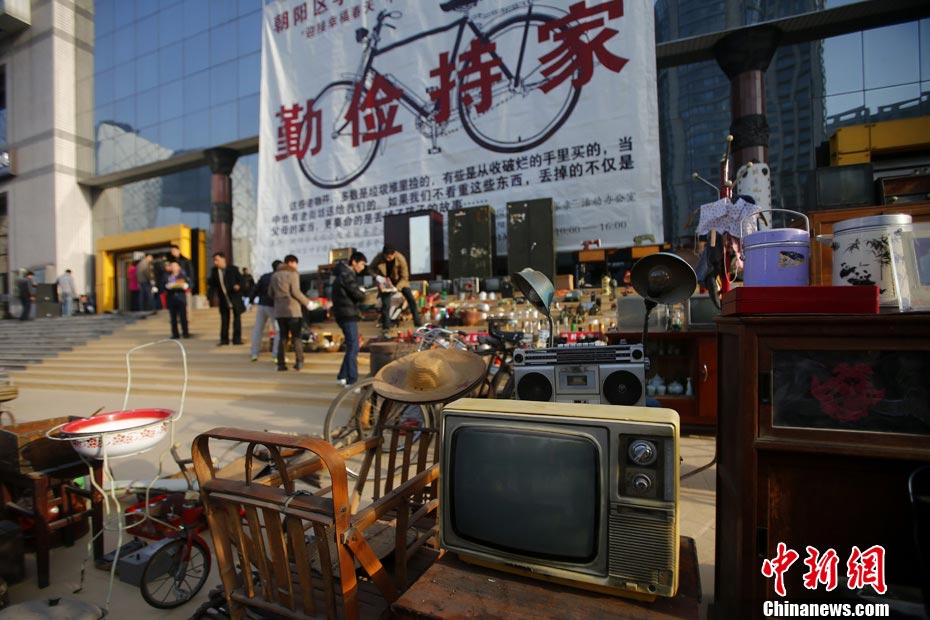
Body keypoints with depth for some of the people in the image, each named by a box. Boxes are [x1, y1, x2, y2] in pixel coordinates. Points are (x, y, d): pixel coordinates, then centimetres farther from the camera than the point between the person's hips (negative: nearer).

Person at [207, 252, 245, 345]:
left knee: (237, 318, 3)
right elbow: (212, 285, 4)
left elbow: (241, 279, -3)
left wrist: (238, 285, -25)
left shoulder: (233, 269, -6)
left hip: (235, 297, -2)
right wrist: (209, 297, -4)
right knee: (224, 319, 7)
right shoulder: (214, 271, 3)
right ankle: (224, 339, 14)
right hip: (223, 299, 3)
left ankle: (237, 339, 11)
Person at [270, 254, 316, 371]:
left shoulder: (274, 276, 15)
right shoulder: (292, 274, -6)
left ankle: (281, 363, 5)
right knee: (296, 336, 2)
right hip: (292, 310, -5)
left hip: (279, 310, 6)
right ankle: (299, 362, -1)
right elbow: (295, 292, -14)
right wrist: (307, 303, -5)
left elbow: (270, 293, 14)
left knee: (283, 337, 10)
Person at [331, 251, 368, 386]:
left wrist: (360, 291, -1)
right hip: (348, 315, -10)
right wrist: (362, 292, 4)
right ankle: (352, 381, -7)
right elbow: (359, 296, -17)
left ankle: (342, 376, 24)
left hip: (346, 314, 10)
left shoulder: (344, 274, 18)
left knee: (351, 346, 16)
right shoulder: (346, 275, -14)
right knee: (353, 347, -9)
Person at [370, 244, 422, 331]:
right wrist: (377, 276, -26)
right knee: (386, 304, -7)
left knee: (411, 300, -4)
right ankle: (386, 327, 7)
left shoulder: (401, 259, -29)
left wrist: (397, 287, -33)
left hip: (399, 281, 0)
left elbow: (404, 277, -20)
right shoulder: (378, 258, -26)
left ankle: (418, 322, 9)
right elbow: (371, 269, -7)